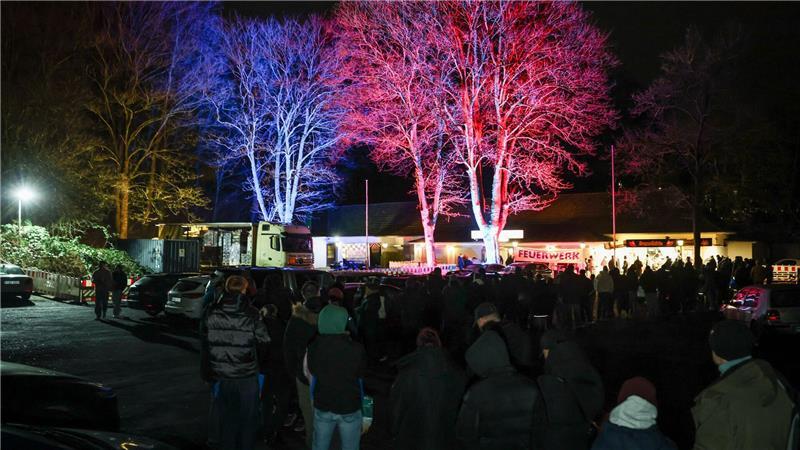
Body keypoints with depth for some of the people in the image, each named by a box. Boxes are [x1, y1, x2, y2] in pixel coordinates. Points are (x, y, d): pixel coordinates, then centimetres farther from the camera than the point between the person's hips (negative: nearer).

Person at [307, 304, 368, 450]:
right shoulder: (357, 349, -18)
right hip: (350, 408, -2)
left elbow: (312, 376, -1)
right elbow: (360, 377, -4)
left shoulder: (314, 347, -13)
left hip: (322, 406, 2)